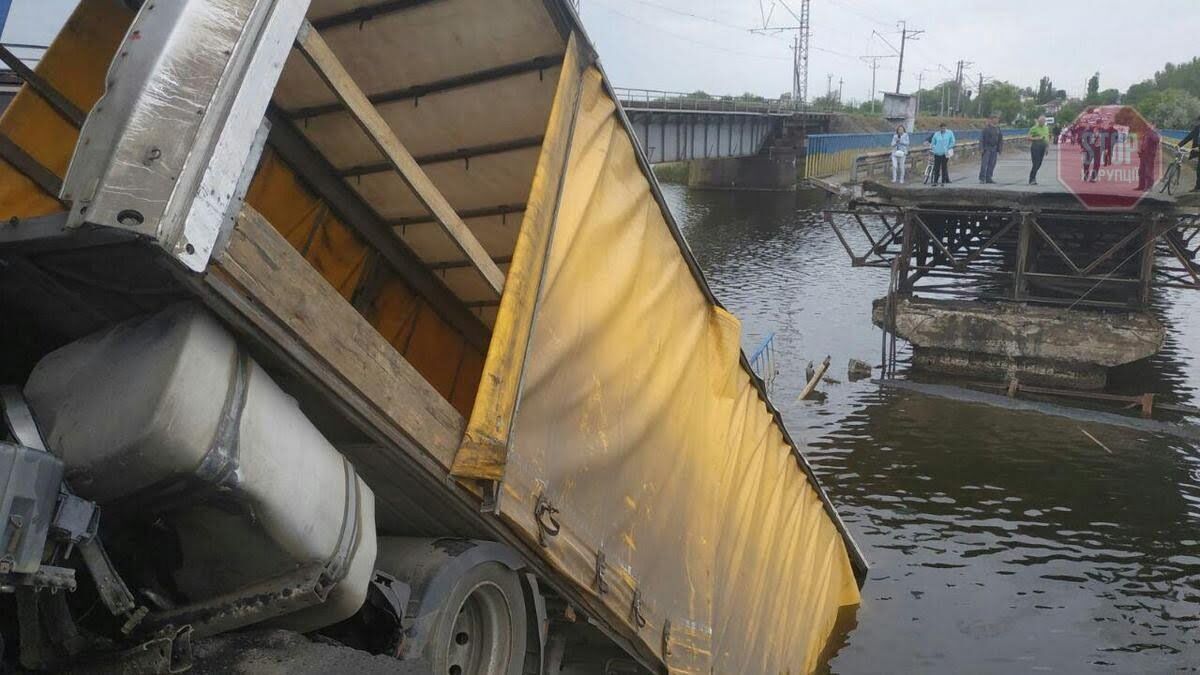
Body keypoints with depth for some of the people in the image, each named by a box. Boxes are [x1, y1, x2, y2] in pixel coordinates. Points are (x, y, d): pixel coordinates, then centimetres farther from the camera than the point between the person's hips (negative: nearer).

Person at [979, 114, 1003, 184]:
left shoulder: (998, 129, 12)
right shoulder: (986, 129, -6)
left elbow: (1000, 140, 17)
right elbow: (981, 139, -9)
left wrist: (999, 149, 12)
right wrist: (981, 149, -15)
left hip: (994, 149, 6)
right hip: (987, 149, -6)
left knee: (992, 164, 4)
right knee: (984, 164, -8)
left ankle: (988, 178, 9)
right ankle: (982, 178, -6)